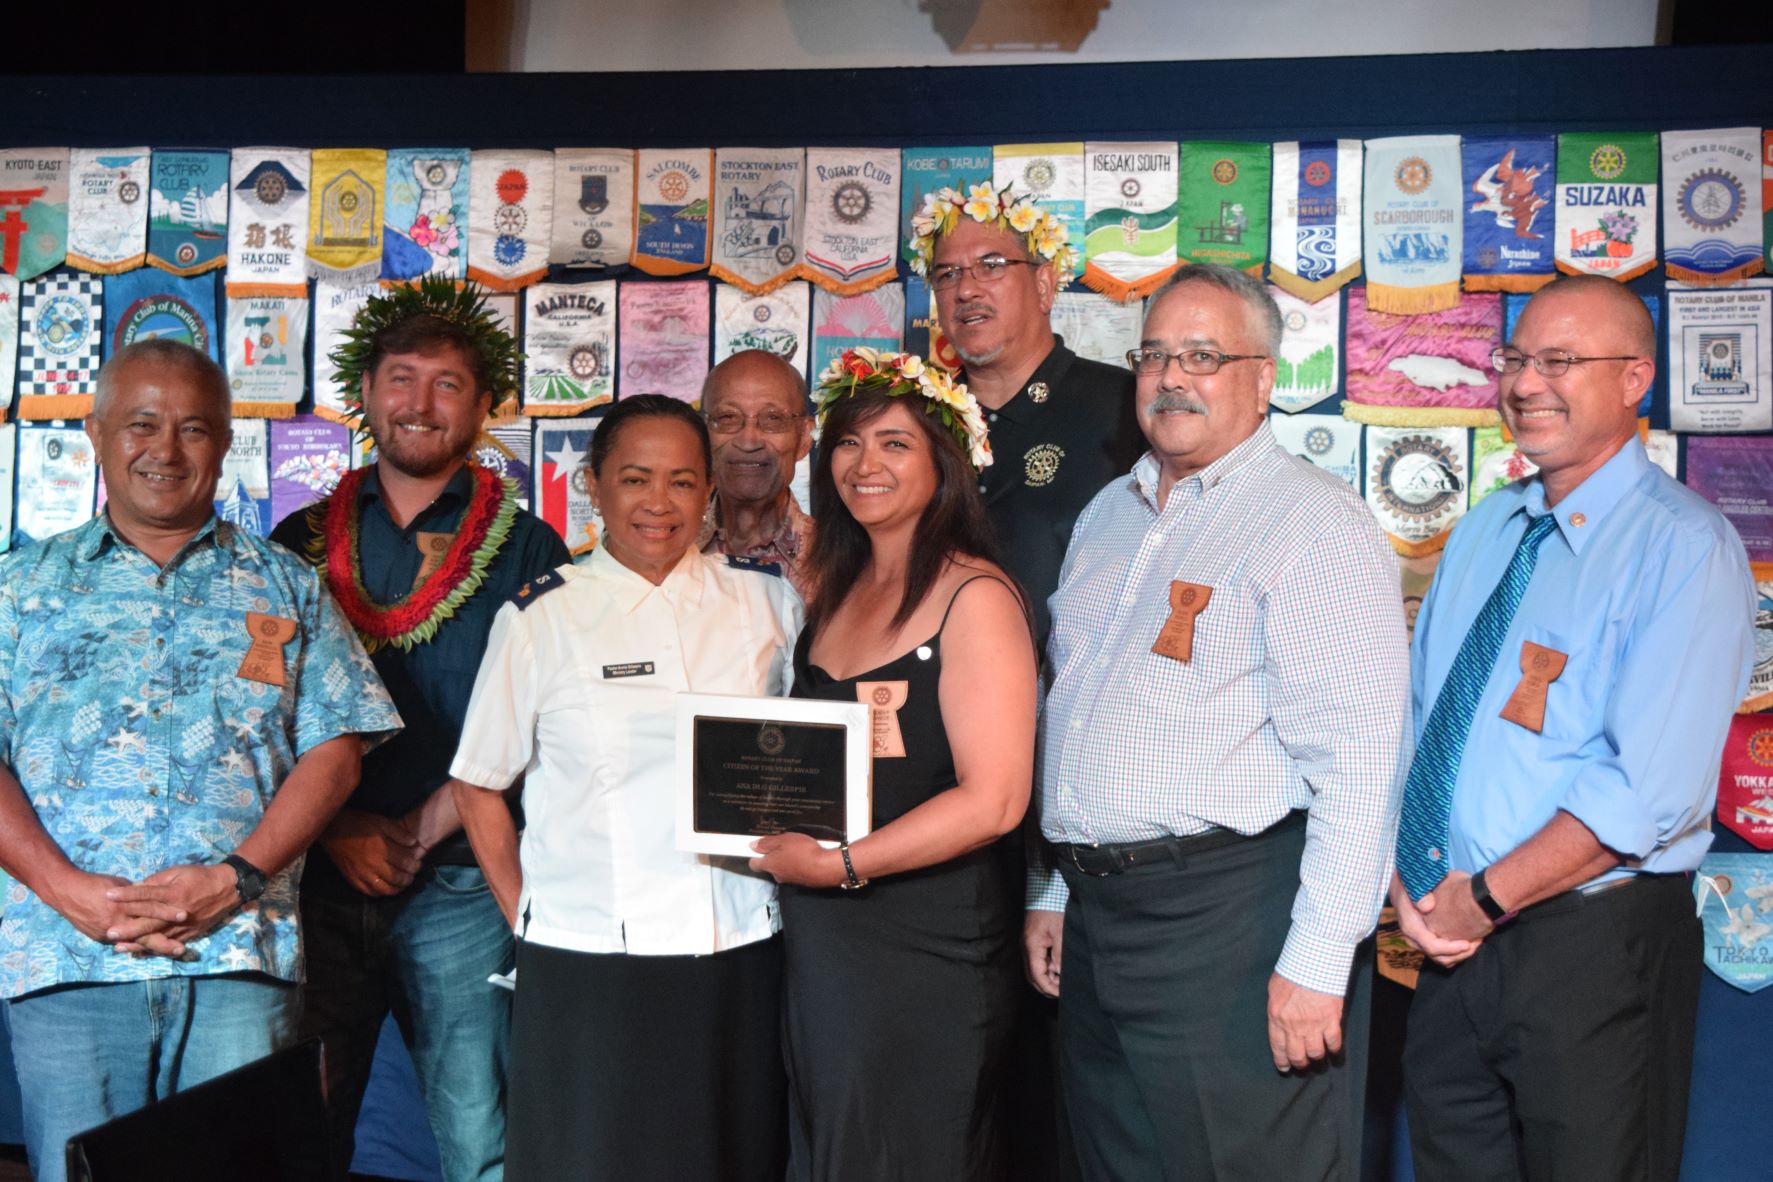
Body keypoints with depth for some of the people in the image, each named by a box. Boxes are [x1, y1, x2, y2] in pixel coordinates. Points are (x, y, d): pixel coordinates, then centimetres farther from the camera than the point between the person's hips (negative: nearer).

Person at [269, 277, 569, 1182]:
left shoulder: (526, 548, 3)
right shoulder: (302, 542, 10)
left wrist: (425, 826, -9)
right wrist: (337, 828, -7)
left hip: (458, 881, -2)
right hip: (317, 876, 2)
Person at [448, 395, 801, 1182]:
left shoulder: (769, 601, 4)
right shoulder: (540, 618, 0)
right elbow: (477, 784, 7)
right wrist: (525, 917, 2)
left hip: (740, 955, 2)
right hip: (586, 965, -2)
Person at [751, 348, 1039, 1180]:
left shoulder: (974, 596, -13)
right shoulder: (836, 589, 10)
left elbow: (994, 799, -19)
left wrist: (843, 863, -19)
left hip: (929, 946, -7)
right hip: (819, 940, 7)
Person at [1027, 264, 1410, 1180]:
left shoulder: (1315, 522, -10)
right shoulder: (1107, 515, 15)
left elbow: (1356, 757, -17)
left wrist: (1317, 963, -20)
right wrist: (1050, 893, 19)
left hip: (1232, 926, -7)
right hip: (1095, 917, 8)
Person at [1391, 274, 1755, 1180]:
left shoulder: (1687, 549, -12)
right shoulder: (1484, 530, 10)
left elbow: (1651, 790, -21)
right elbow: (1416, 717, 11)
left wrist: (1485, 897, -17)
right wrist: (1407, 880, -4)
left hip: (1595, 944, -6)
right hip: (1454, 934, 6)